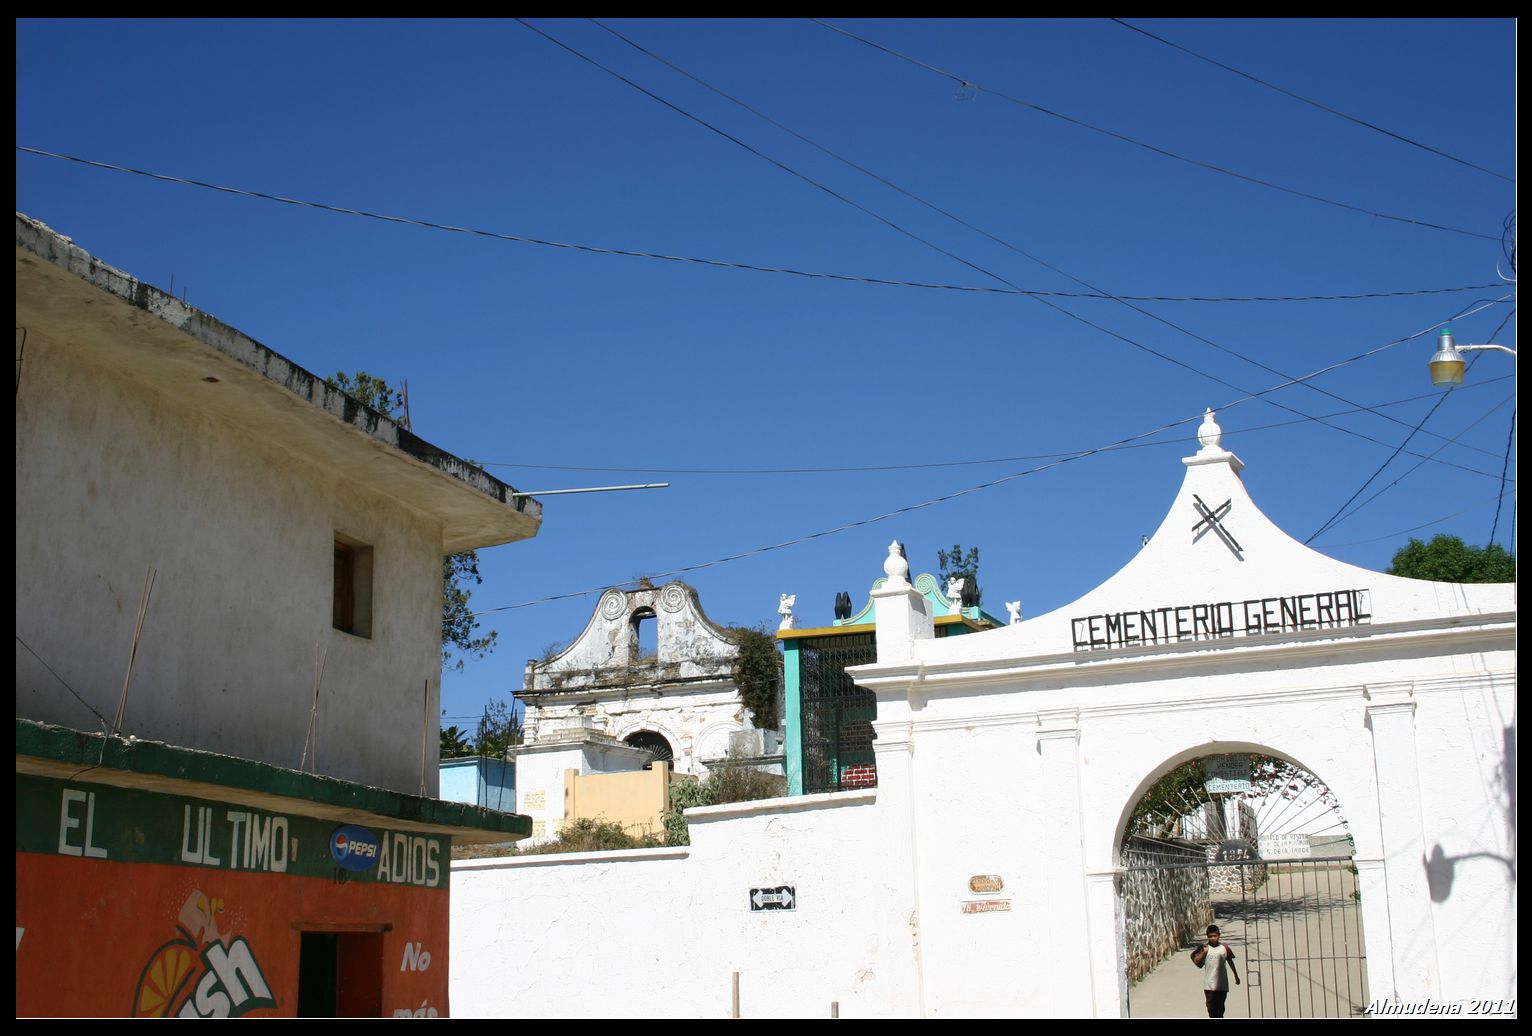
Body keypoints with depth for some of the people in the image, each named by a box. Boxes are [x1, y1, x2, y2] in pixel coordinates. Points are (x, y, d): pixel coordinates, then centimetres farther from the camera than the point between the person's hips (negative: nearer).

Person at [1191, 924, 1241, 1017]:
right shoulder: (1204, 948, -1)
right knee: (1211, 1008, -2)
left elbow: (1230, 962, 12)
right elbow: (1197, 962, -6)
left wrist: (1236, 976, 19)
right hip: (1209, 985, -1)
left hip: (1222, 985, 1)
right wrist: (1204, 952, -17)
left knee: (1220, 1009, 8)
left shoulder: (1224, 948, 0)